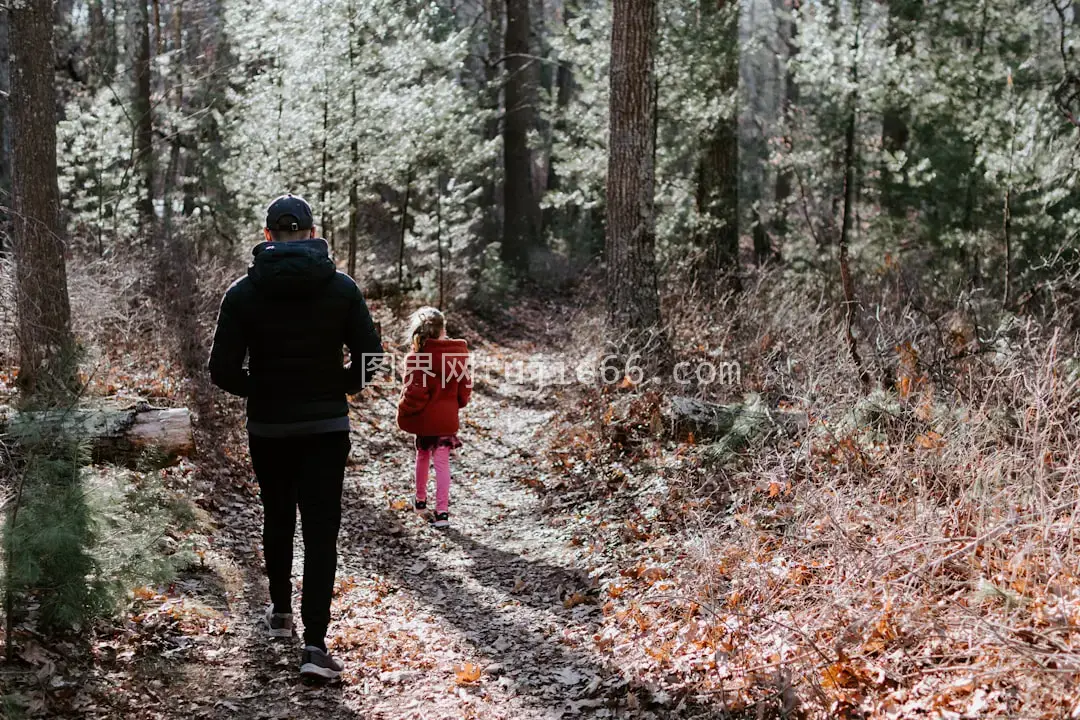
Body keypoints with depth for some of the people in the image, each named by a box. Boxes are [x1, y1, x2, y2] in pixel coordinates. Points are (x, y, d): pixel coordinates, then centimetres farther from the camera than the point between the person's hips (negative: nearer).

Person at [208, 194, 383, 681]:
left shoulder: (243, 292, -5)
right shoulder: (341, 287, -4)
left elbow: (223, 371, -8)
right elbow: (370, 356, -6)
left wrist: (259, 391, 10)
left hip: (268, 428, 1)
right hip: (327, 427, -1)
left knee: (277, 520, 21)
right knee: (321, 532, -2)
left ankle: (280, 612, 37)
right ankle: (315, 644, -11)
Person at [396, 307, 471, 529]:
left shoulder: (416, 357, -17)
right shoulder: (457, 355, -3)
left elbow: (414, 393, -19)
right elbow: (464, 386, 6)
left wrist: (403, 413, -2)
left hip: (424, 418, -2)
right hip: (447, 418, 2)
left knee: (423, 456, 21)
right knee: (442, 463, 2)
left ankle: (421, 500, 37)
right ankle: (441, 511, -6)